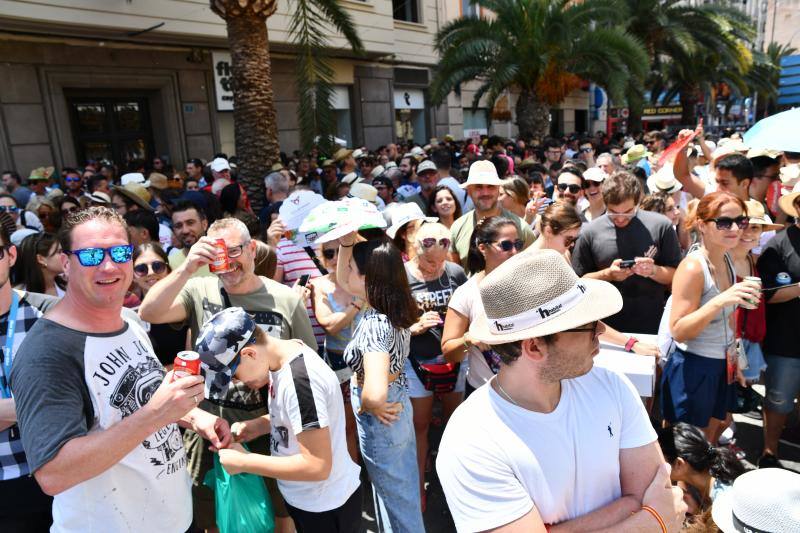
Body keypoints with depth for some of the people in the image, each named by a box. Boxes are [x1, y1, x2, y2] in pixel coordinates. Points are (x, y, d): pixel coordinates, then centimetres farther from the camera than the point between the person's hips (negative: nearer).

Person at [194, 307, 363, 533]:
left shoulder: (299, 379, -32)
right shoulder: (283, 358, -4)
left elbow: (317, 466, -29)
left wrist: (243, 462, -21)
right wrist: (259, 425, -5)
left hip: (325, 506, -8)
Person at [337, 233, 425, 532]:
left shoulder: (374, 325, -33)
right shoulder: (393, 306, -8)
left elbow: (375, 393, -48)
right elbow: (342, 281, 4)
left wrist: (370, 406, -25)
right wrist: (347, 243, -11)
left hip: (380, 421, -8)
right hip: (397, 407, 8)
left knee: (396, 498, 17)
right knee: (403, 490, 28)